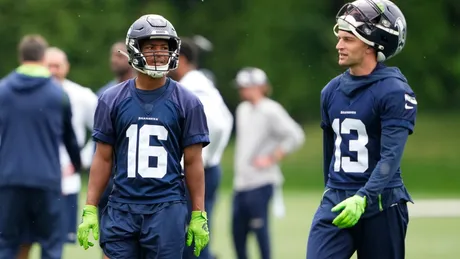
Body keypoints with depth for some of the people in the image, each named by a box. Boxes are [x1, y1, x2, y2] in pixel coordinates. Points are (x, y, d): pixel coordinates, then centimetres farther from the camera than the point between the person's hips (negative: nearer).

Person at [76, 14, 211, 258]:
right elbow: (103, 158, 7)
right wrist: (89, 210, 2)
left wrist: (199, 215, 1)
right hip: (121, 208, 1)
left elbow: (193, 162, 4)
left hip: (167, 208, -1)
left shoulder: (186, 103, 2)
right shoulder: (112, 100, 5)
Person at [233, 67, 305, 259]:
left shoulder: (271, 110, -10)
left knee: (259, 228, -8)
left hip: (261, 183, -8)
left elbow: (295, 136, -16)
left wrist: (272, 159, -15)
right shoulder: (242, 109, 15)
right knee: (238, 228, 8)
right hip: (241, 182, 8)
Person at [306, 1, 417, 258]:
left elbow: (391, 157, -18)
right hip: (336, 200, 5)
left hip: (380, 206, -5)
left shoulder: (395, 92, -10)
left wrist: (362, 198, -29)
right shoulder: (332, 91, 9)